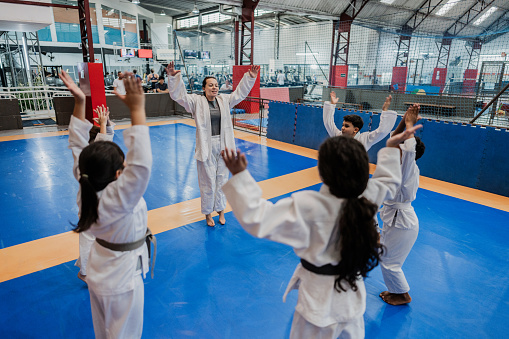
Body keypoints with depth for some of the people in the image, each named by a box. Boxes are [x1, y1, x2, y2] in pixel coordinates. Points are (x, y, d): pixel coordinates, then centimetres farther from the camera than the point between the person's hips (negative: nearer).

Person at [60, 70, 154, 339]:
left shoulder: (85, 186, -15)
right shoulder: (117, 199, -36)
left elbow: (78, 146, -7)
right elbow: (141, 165, -50)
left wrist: (79, 102, -12)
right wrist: (137, 110, -48)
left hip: (99, 269, 7)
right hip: (122, 277, -7)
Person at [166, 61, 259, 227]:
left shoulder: (224, 100, 8)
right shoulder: (197, 101, -4)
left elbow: (240, 93, 13)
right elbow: (179, 95, -11)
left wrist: (250, 77, 7)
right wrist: (173, 77, -25)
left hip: (223, 146, 4)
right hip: (206, 147, -4)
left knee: (222, 179, 14)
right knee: (208, 181, 4)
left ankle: (220, 210, 32)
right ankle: (208, 213, 24)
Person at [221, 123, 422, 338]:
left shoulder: (307, 206, -33)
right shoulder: (367, 198, -16)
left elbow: (257, 218, -30)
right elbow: (387, 180, 6)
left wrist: (240, 175, -30)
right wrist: (393, 146, 14)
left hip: (319, 301, -5)